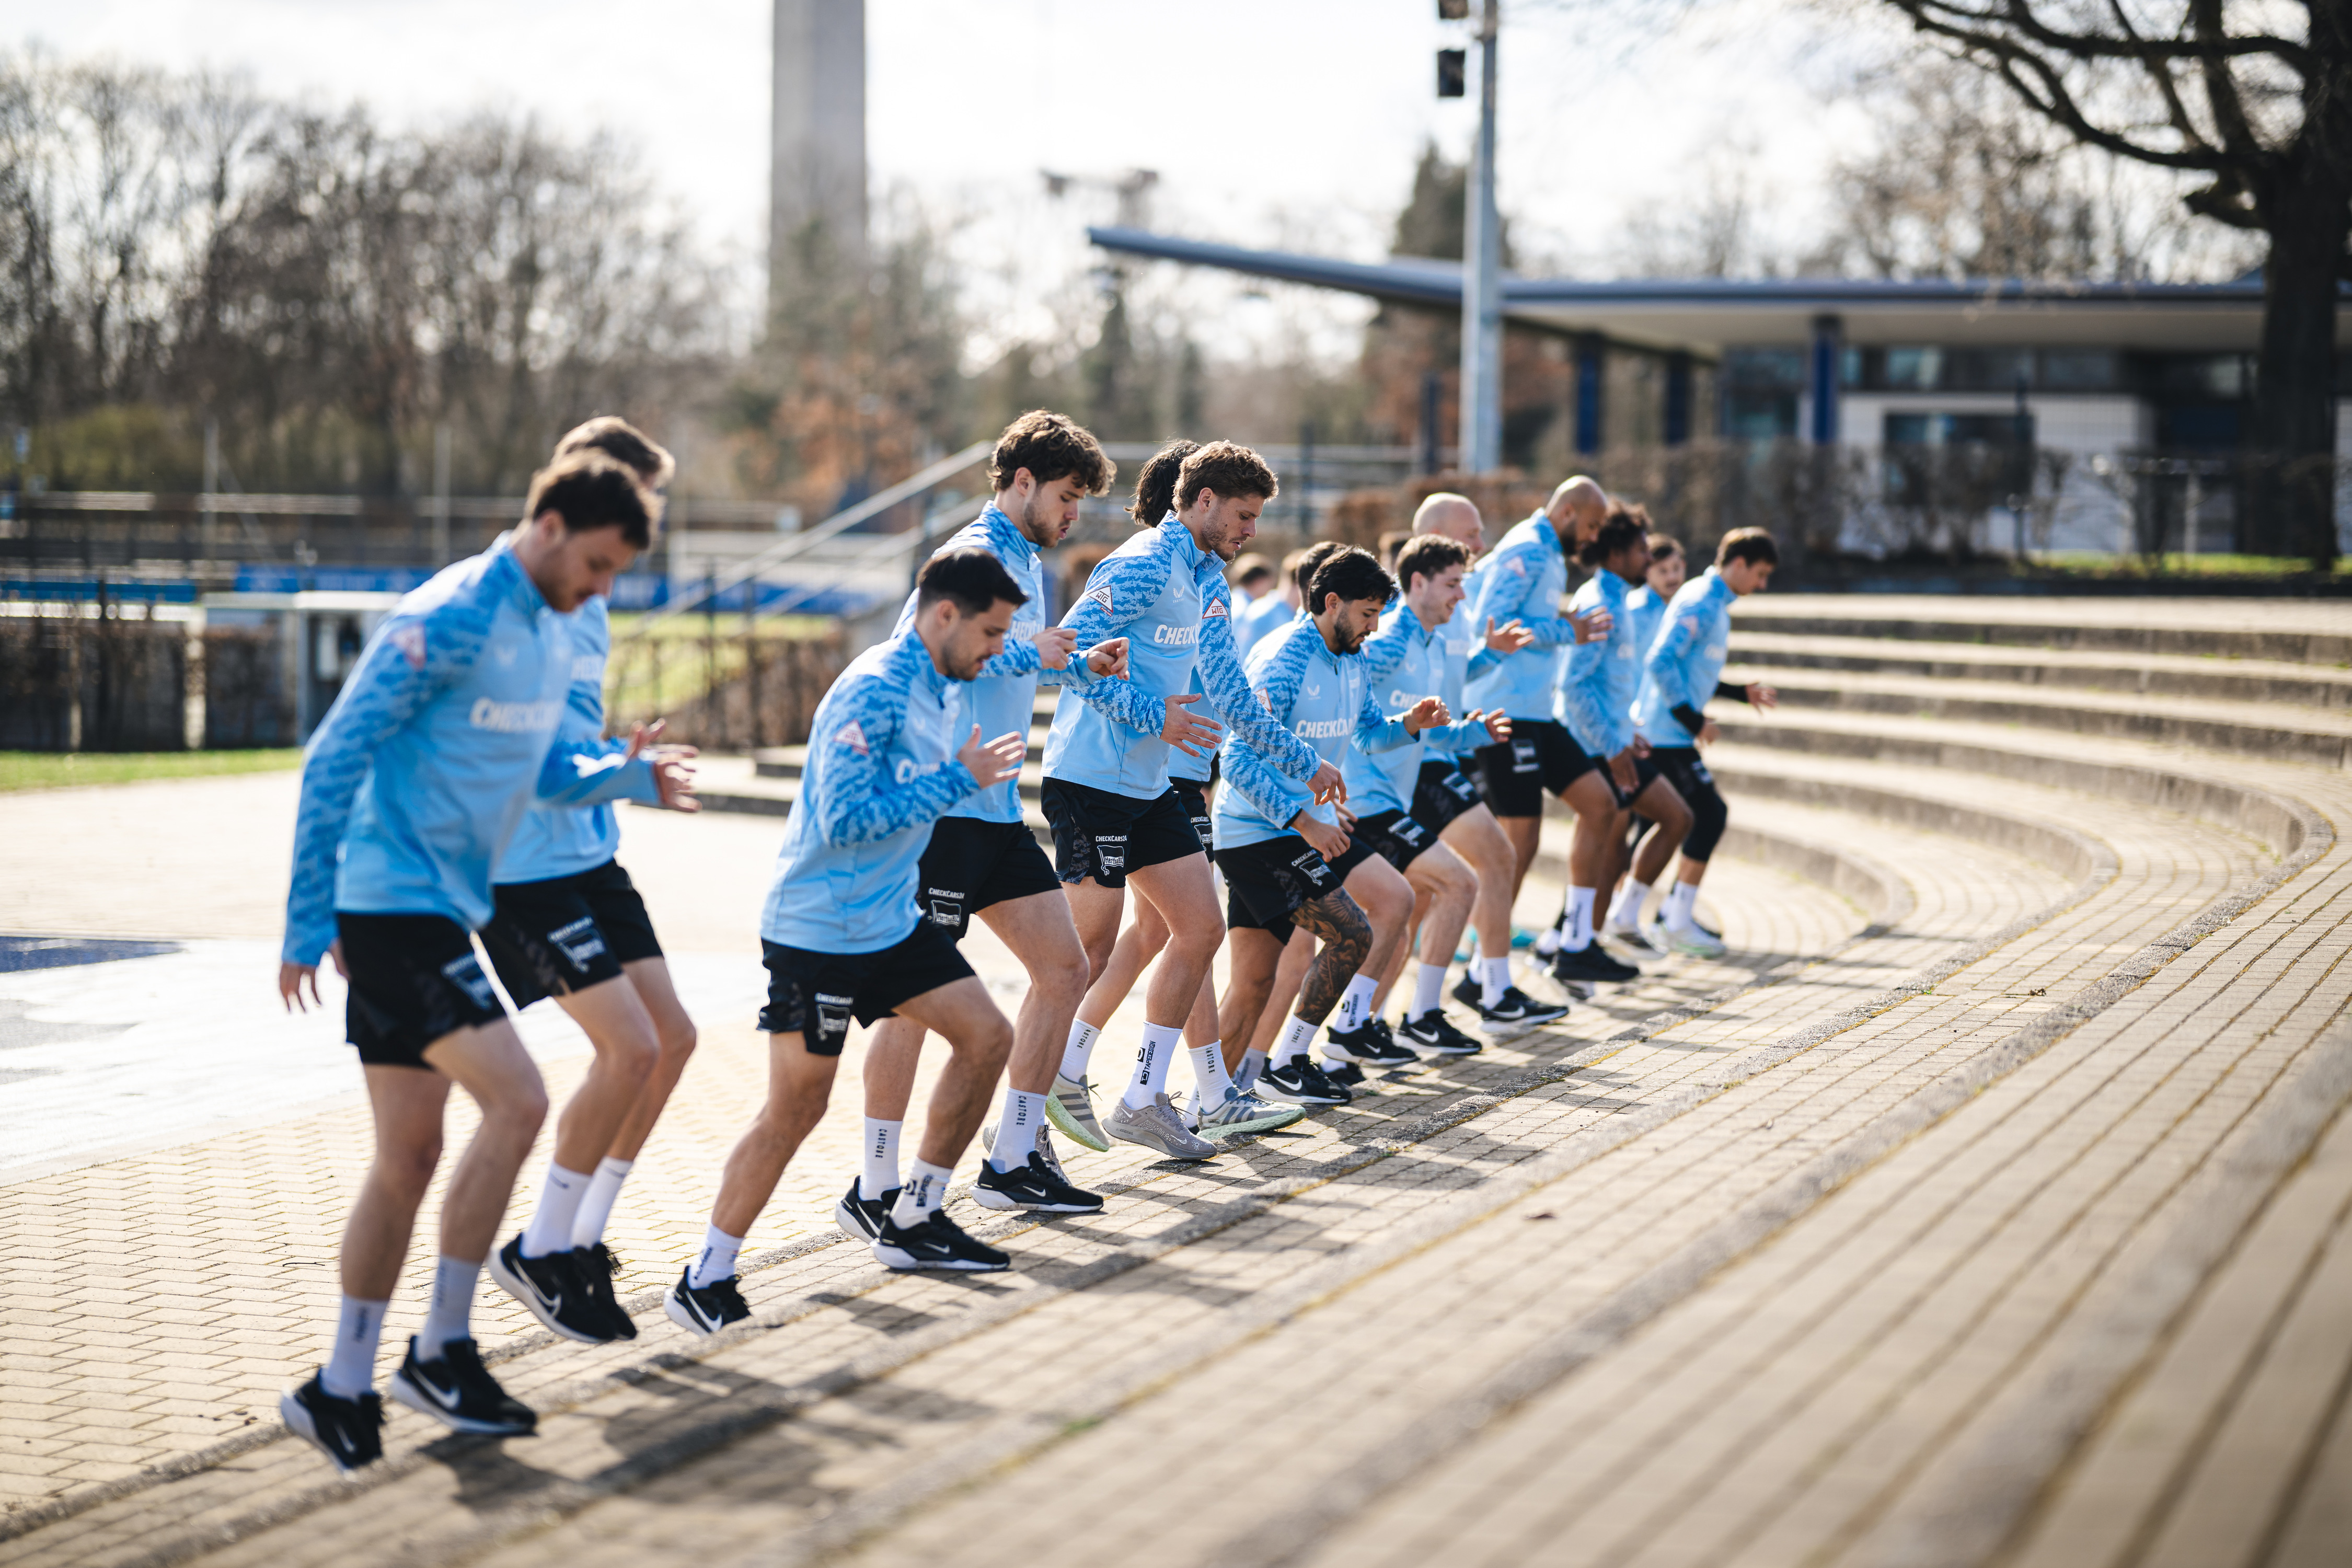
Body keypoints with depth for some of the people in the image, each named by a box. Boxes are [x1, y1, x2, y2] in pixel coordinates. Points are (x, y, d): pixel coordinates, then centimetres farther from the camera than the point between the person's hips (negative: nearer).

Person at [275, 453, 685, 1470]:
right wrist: (309, 921, -15)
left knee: (411, 1156, 10)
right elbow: (334, 760, -15)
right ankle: (441, 1349, -4)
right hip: (393, 904, -10)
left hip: (441, 912, 10)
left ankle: (342, 1389, 17)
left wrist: (622, 776, 1)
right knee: (517, 1101, -15)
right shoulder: (448, 622, -16)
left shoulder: (550, 637, 12)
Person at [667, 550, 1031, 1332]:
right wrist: (959, 779, -22)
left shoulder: (942, 689, 8)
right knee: (796, 1106, -6)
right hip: (817, 932, -9)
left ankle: (912, 1224, 17)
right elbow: (845, 820, -27)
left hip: (891, 922, 9)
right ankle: (705, 1278, 5)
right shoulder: (873, 692, -21)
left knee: (986, 1037, 6)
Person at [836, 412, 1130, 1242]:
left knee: (1064, 966, 9)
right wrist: (1026, 653, -21)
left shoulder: (1028, 561, 15)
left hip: (999, 808, 10)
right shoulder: (975, 556, -14)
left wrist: (1082, 665, 14)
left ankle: (1012, 1160, 16)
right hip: (945, 805, -10)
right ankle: (874, 1191, 0)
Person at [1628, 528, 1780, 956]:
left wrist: (1742, 692, 16)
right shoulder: (1700, 604, -15)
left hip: (1664, 731, 10)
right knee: (1710, 815, -8)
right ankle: (1679, 922, -4)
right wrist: (1693, 720, -20)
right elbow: (1661, 662, -23)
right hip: (1667, 732, -10)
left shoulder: (1713, 604, 17)